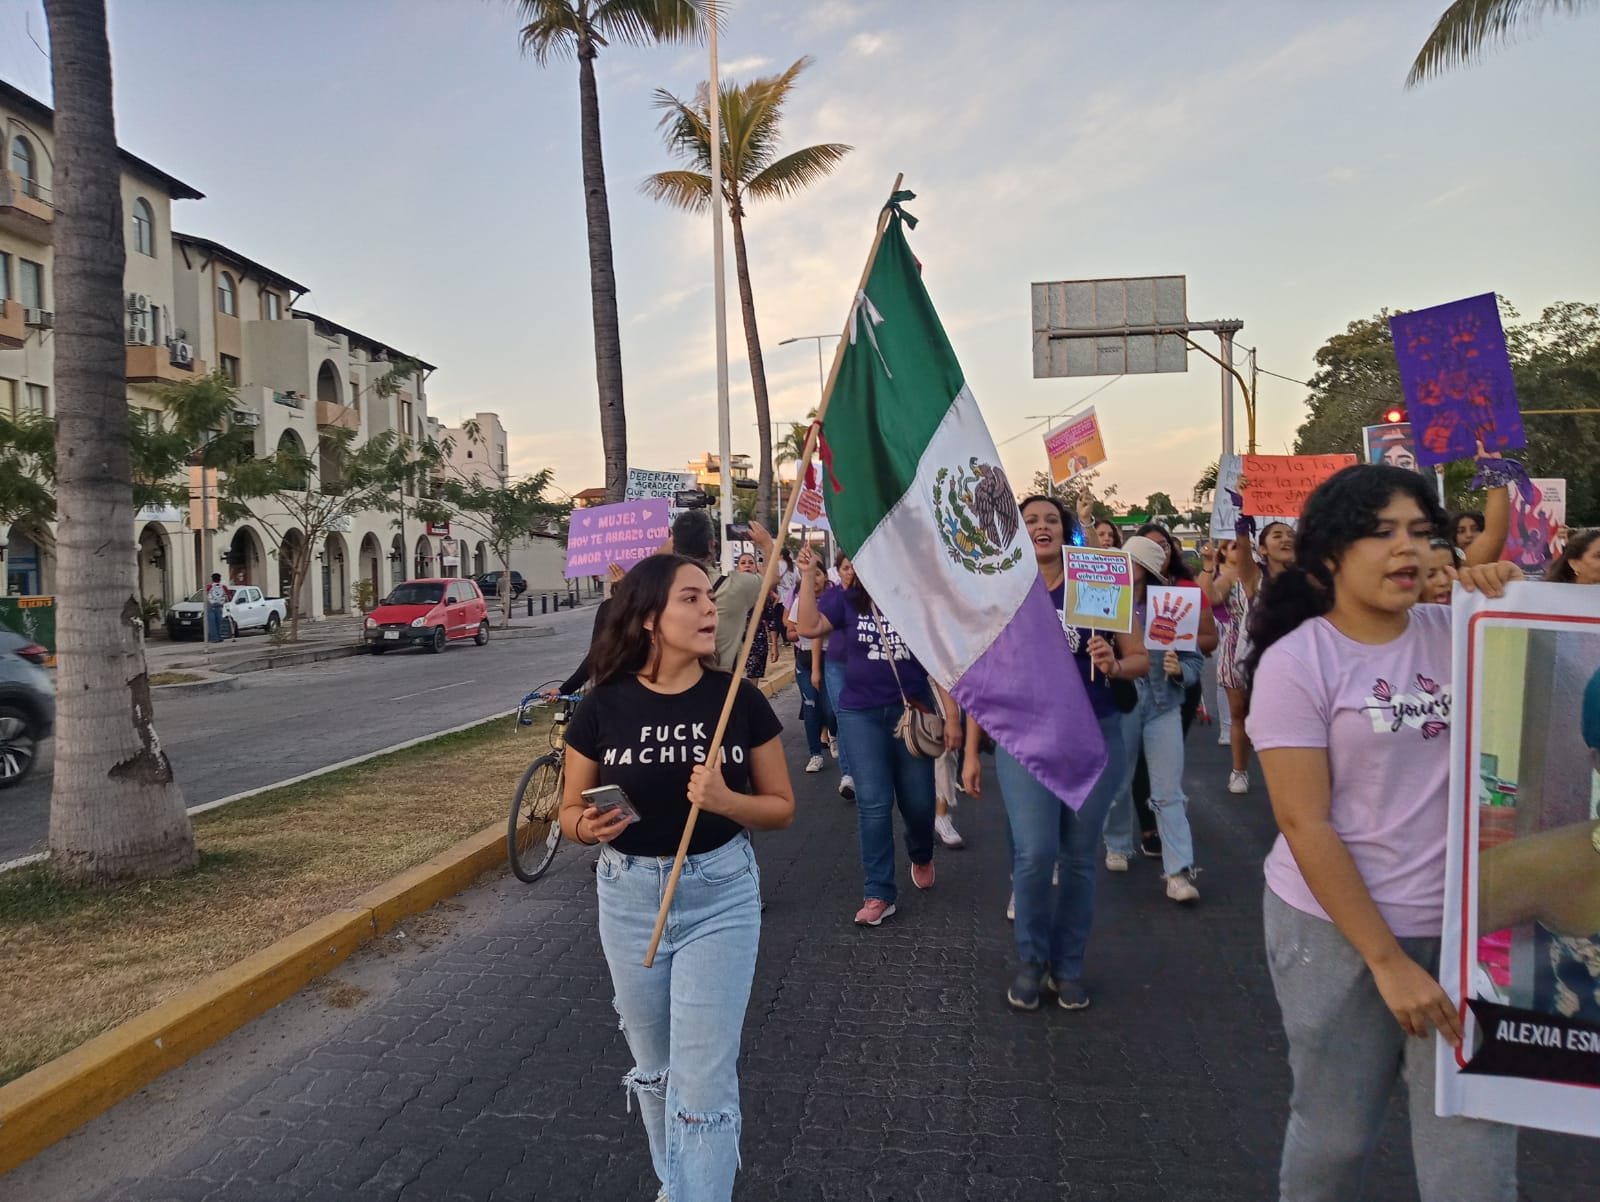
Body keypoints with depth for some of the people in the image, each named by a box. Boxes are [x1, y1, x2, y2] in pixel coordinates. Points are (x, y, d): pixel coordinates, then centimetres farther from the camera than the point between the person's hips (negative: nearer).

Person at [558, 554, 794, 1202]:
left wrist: (726, 800, -22)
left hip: (721, 896, -1)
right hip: (630, 896, 2)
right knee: (653, 1067, 21)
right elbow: (570, 810, 2)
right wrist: (589, 826, -21)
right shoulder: (603, 707, -9)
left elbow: (781, 807, -2)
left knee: (705, 1084, -1)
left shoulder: (740, 699, -9)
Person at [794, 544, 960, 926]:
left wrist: (951, 717, -6)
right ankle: (878, 893, 8)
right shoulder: (846, 600, -1)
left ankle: (921, 855, 43)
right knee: (873, 804, -2)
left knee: (918, 801, 9)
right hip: (861, 714, 0)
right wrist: (808, 576, -19)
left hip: (913, 712, 0)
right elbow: (808, 627, -15)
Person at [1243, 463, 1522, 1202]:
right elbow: (1304, 826, -14)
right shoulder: (1295, 662, -11)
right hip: (1337, 928, -3)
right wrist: (1387, 961, -16)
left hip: (1464, 923, 4)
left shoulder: (1458, 631, 2)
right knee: (1334, 1136, 13)